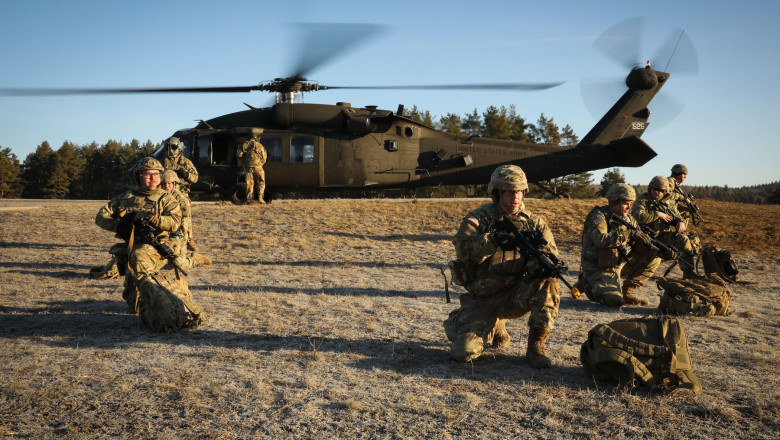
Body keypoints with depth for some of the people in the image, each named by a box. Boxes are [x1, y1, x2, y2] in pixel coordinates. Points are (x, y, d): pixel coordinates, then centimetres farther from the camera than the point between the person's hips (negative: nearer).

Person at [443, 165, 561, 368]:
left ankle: (536, 348, -13)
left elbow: (552, 257, -4)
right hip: (483, 299, -1)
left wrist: (540, 263, -28)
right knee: (464, 352, -15)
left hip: (517, 294, 1)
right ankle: (495, 328, 20)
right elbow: (463, 249, -20)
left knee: (548, 284, -29)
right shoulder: (479, 218, -4)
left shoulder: (534, 222, 3)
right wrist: (494, 239, -35)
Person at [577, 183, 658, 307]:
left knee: (653, 259, 0)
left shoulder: (628, 219, 8)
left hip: (620, 263, 8)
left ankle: (626, 292, 6)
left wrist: (652, 247, -14)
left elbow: (638, 244, 9)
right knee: (614, 301, -26)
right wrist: (629, 234, -32)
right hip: (598, 267, -8)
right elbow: (601, 239, -32)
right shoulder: (598, 215, -15)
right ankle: (587, 284, 6)